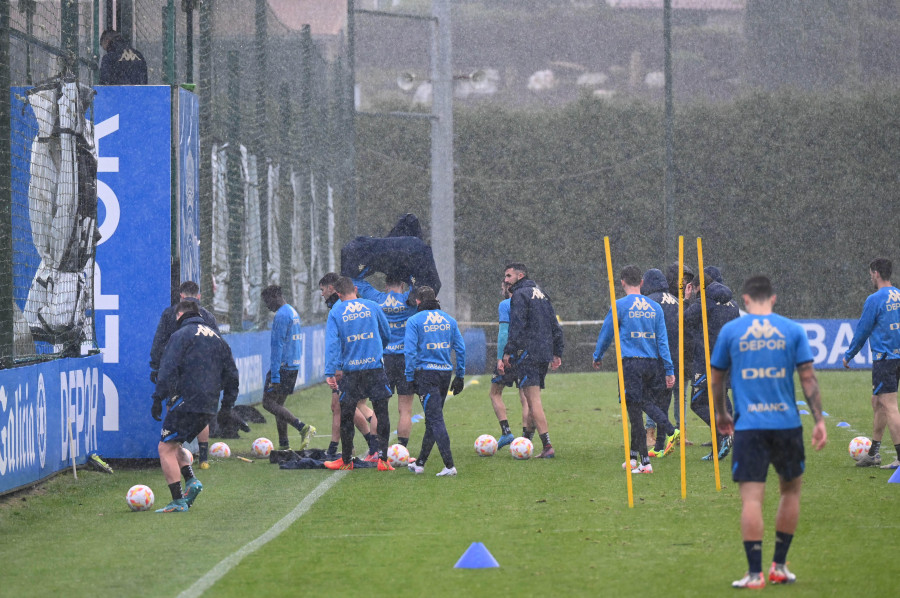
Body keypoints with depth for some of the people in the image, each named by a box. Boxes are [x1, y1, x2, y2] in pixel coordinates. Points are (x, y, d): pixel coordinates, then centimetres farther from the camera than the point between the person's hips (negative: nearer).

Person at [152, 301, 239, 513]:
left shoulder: (181, 336, -3)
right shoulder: (217, 338, 19)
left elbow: (168, 370, -14)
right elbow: (231, 374, 21)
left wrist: (158, 399, -14)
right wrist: (228, 403, 26)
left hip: (186, 402, -8)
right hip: (209, 406, 8)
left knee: (166, 448, -4)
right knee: (173, 445, 22)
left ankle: (178, 502, -12)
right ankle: (191, 481, 1)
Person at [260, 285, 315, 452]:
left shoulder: (281, 315, -15)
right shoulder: (293, 313, 17)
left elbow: (277, 346, -19)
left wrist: (274, 376, -21)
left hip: (282, 367, -10)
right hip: (294, 366, 10)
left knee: (269, 402, -8)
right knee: (278, 403, 13)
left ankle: (303, 427, -20)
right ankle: (284, 445, 10)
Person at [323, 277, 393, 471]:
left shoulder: (335, 312, 0)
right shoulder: (372, 306, 5)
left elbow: (332, 343, -8)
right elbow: (387, 335, 16)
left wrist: (330, 372, -11)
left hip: (350, 370, -1)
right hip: (375, 366, 1)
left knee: (346, 416, 9)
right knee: (381, 413, 5)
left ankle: (346, 461, 16)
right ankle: (383, 458, -2)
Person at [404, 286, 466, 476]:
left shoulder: (414, 321, -4)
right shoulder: (449, 320, 10)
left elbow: (410, 351, -10)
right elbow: (460, 348, 10)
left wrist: (410, 378, -4)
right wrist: (460, 375, 15)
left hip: (426, 373, -5)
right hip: (445, 372, 5)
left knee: (435, 419, -6)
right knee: (432, 419, 15)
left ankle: (449, 465, -14)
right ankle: (420, 462, 25)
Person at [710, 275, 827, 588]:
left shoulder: (730, 331, 4)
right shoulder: (792, 330, 4)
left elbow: (716, 378, 12)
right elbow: (808, 377, -1)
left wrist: (721, 414, 27)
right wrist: (819, 420, 2)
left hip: (748, 426, -1)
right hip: (786, 423, 1)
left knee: (751, 498, -2)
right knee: (791, 489, 18)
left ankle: (754, 573, -7)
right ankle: (779, 566, 19)